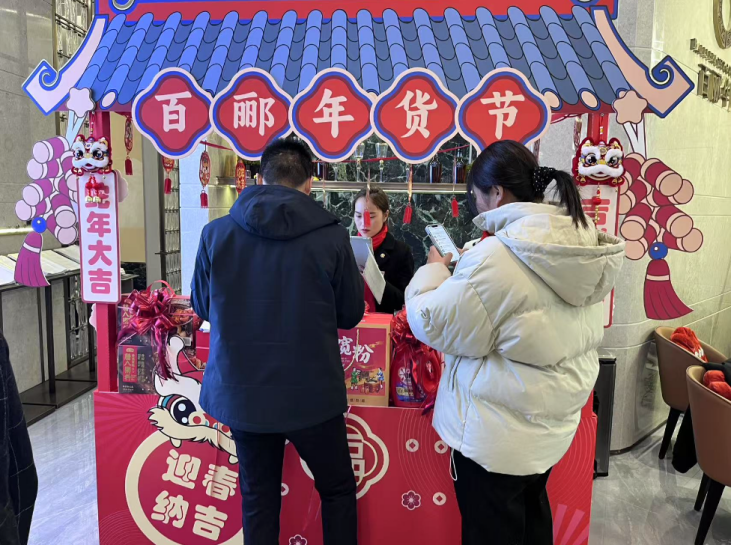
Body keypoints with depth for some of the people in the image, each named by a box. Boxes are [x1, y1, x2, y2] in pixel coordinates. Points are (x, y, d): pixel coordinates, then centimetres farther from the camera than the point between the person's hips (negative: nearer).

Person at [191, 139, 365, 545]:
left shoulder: (216, 233, -6)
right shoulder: (330, 236, -13)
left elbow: (202, 306, 7)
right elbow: (351, 314, -2)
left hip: (240, 391, 3)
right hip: (310, 390, -2)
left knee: (259, 499, 20)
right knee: (338, 490, 20)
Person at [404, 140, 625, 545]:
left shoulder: (494, 259, -28)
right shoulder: (583, 245, -2)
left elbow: (432, 324, -19)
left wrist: (433, 270, -3)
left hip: (499, 433, -8)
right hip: (554, 419, 8)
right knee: (533, 512, 28)